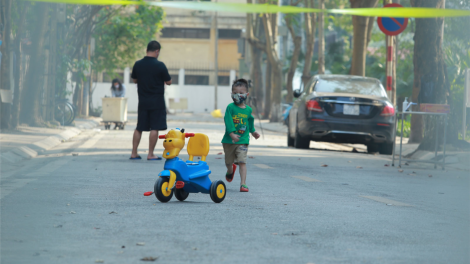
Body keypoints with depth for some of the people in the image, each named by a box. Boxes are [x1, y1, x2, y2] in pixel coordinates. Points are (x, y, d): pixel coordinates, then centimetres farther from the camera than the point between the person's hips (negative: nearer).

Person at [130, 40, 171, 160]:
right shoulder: (160, 65, -14)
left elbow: (134, 80, 13)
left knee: (139, 128, 12)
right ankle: (150, 154, 0)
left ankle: (134, 153, 15)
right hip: (157, 101, -5)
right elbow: (169, 82, -5)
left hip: (143, 101, 5)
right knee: (154, 128, 1)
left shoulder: (138, 64, -1)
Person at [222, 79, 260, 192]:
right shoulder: (230, 107, -6)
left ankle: (243, 184, -12)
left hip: (243, 140, 0)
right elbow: (228, 121, -15)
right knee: (229, 162, 16)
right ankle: (230, 170, 52)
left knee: (242, 162, -12)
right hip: (229, 140, 0)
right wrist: (232, 133, -25)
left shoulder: (248, 110, 6)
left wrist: (253, 132, 24)